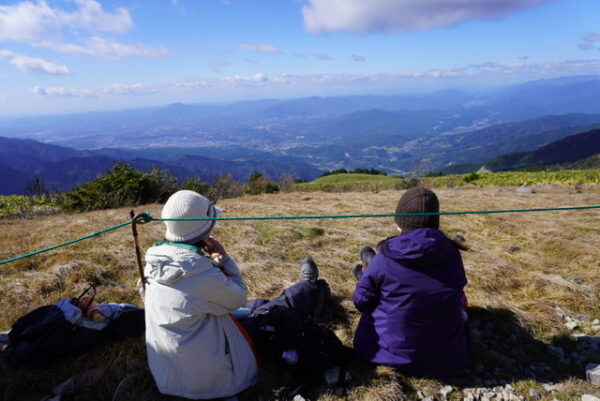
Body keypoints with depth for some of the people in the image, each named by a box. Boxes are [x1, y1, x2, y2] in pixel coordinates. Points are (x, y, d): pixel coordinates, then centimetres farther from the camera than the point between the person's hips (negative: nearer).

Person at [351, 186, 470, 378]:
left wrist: (367, 276, 16)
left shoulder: (383, 261, -17)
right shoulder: (451, 254, -8)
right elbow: (457, 294, 9)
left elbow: (362, 303, -4)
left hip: (393, 353, -2)